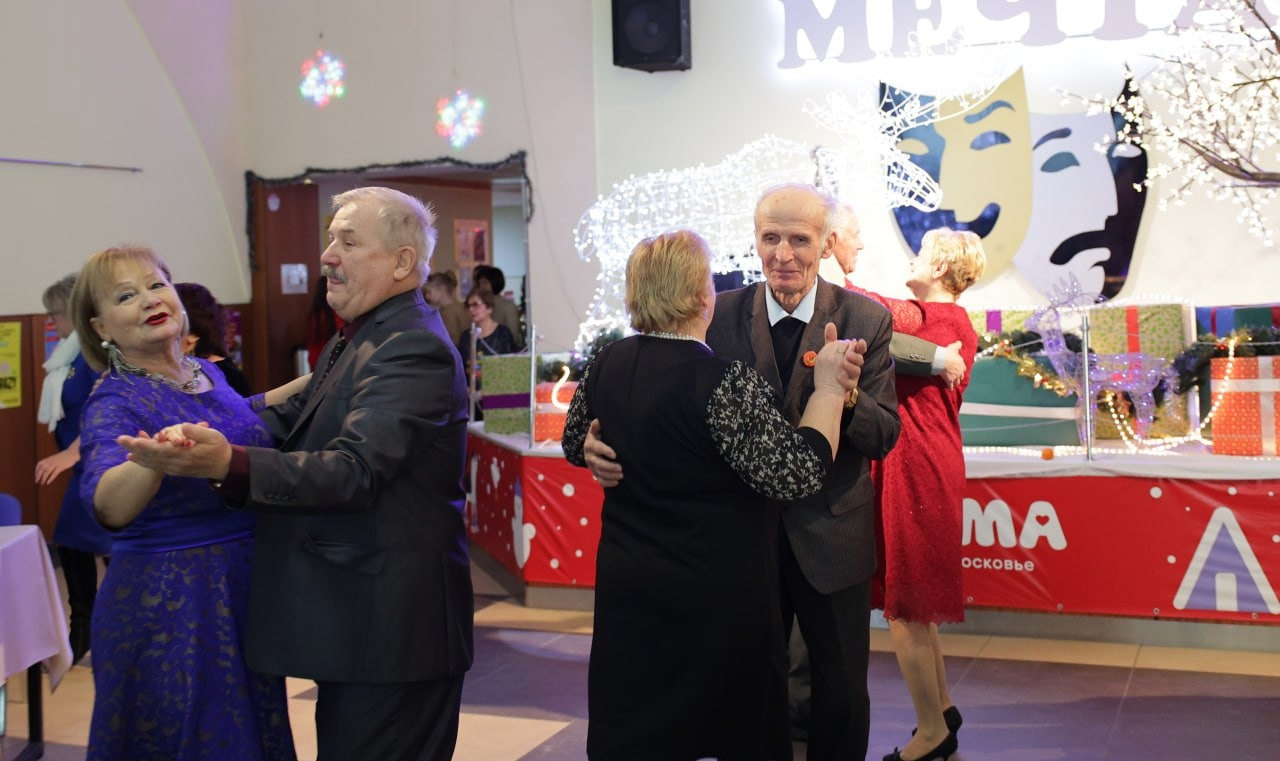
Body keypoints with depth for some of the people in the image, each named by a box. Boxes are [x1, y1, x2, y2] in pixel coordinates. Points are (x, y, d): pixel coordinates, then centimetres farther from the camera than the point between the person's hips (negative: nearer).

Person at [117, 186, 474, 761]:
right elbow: (293, 418, 11)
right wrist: (203, 433, -5)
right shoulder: (358, 338, 14)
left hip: (390, 624, -10)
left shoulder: (414, 348, -19)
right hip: (353, 610, 10)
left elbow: (354, 470, -29)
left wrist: (230, 464, -40)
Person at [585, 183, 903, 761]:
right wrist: (601, 443, -25)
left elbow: (884, 438, -11)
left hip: (830, 538, -1)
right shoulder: (721, 315, -6)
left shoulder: (865, 319, -9)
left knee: (842, 694, 14)